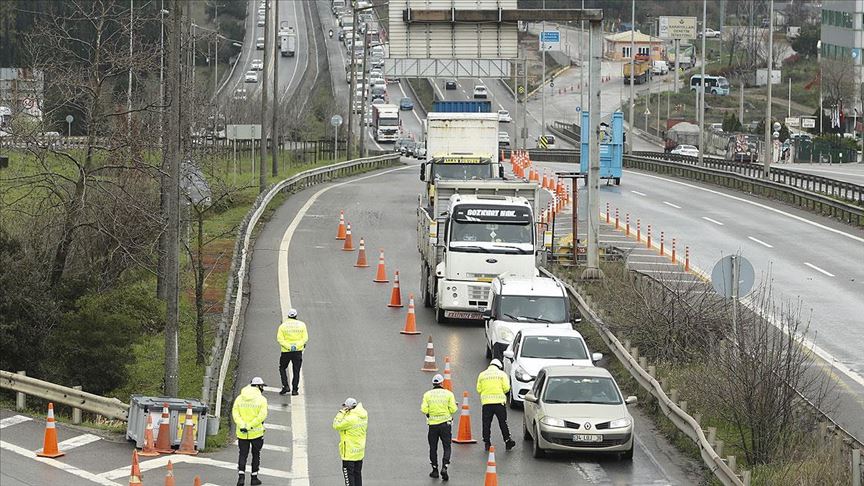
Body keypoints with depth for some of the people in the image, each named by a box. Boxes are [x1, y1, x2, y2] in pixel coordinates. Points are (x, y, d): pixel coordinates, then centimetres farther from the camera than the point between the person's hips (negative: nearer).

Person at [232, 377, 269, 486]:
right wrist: (250, 426, -16)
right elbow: (262, 415, -17)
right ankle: (254, 477, 18)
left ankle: (241, 475, -8)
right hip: (257, 432, -2)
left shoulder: (239, 398, 4)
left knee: (243, 454, 8)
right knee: (256, 454, 14)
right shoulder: (261, 399, -7)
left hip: (242, 433, 2)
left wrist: (242, 425, -14)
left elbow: (235, 413, -6)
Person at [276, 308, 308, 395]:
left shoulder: (282, 326, -1)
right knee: (296, 371, 8)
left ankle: (285, 386, 4)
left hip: (286, 351, -1)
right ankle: (295, 389, 6)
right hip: (298, 351, 1)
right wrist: (297, 345, -13)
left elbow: (280, 338, -10)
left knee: (282, 368, 17)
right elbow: (305, 338, -5)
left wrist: (289, 346, -16)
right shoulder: (301, 325, 2)